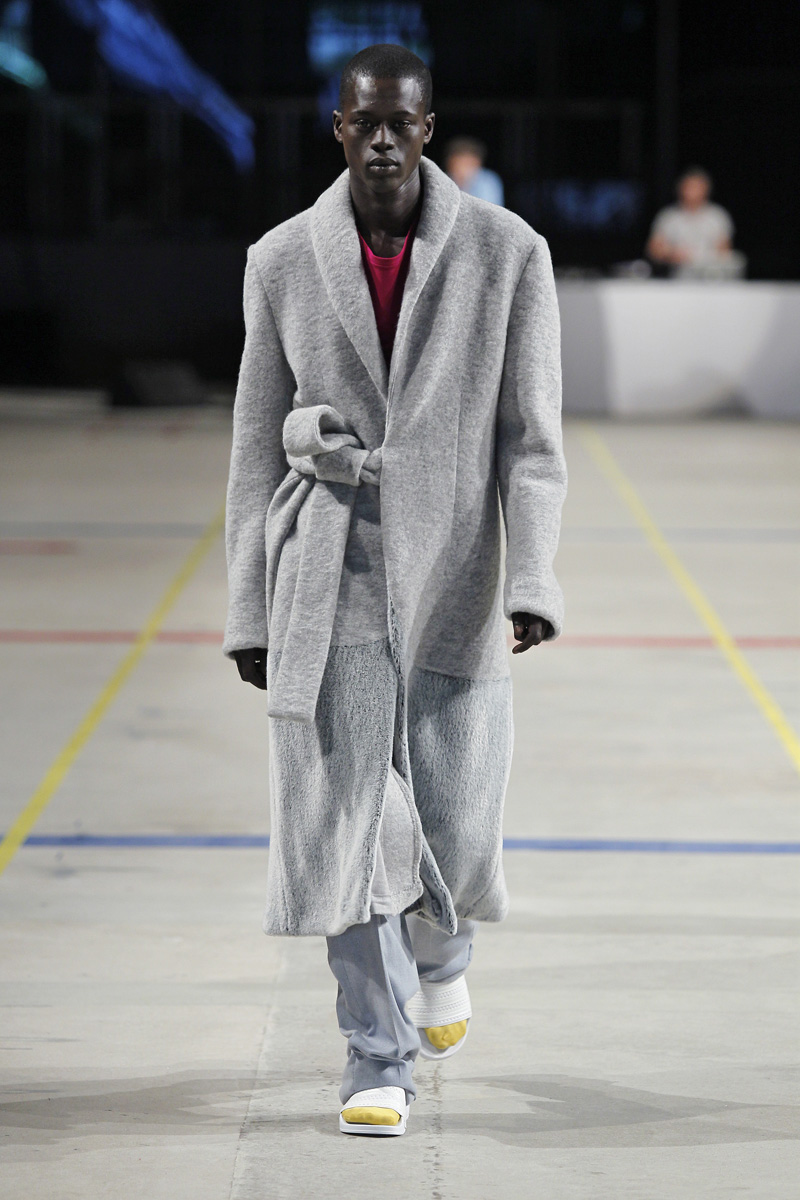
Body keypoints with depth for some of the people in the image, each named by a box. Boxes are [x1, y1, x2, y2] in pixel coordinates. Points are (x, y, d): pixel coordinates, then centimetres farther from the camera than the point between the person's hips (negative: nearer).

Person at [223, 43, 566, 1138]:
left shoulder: (508, 254, -2)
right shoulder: (282, 263, 2)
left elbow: (532, 440, -2)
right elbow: (258, 448, 7)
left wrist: (533, 581, -14)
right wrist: (249, 613, 4)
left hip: (453, 578, -1)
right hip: (328, 584, 1)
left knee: (455, 825, 1)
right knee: (343, 821, -2)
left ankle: (440, 951, 37)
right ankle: (381, 1059, 12)